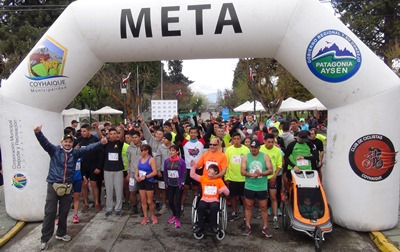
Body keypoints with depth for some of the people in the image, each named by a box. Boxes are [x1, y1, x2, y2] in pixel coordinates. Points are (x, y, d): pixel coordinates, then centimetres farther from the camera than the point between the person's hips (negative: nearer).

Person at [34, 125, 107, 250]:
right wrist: (38, 132, -36)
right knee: (50, 212, 0)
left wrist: (100, 143, -16)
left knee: (64, 212, 14)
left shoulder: (75, 153, 5)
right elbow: (44, 142, -17)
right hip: (53, 185, -3)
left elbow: (88, 148, -2)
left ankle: (61, 233, 33)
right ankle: (44, 239, 13)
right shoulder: (54, 150, -2)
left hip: (67, 187, 3)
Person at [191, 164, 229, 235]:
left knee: (214, 207, -35)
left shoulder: (219, 180, 5)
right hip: (204, 199, 1)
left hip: (214, 200, -1)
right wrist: (193, 166, -5)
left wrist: (223, 189, -17)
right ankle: (200, 226, -14)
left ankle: (214, 226, -14)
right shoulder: (203, 178, 10)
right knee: (200, 207, -31)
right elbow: (192, 175, 5)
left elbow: (227, 193, 5)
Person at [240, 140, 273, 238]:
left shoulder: (265, 157, -3)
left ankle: (265, 228, 20)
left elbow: (270, 170, -7)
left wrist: (260, 173, -22)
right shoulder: (245, 157, -1)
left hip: (262, 187, -1)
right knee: (248, 206, 10)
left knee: (263, 207, 8)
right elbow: (242, 171, -7)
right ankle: (248, 227, 22)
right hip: (249, 187, 1)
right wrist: (251, 174, -23)